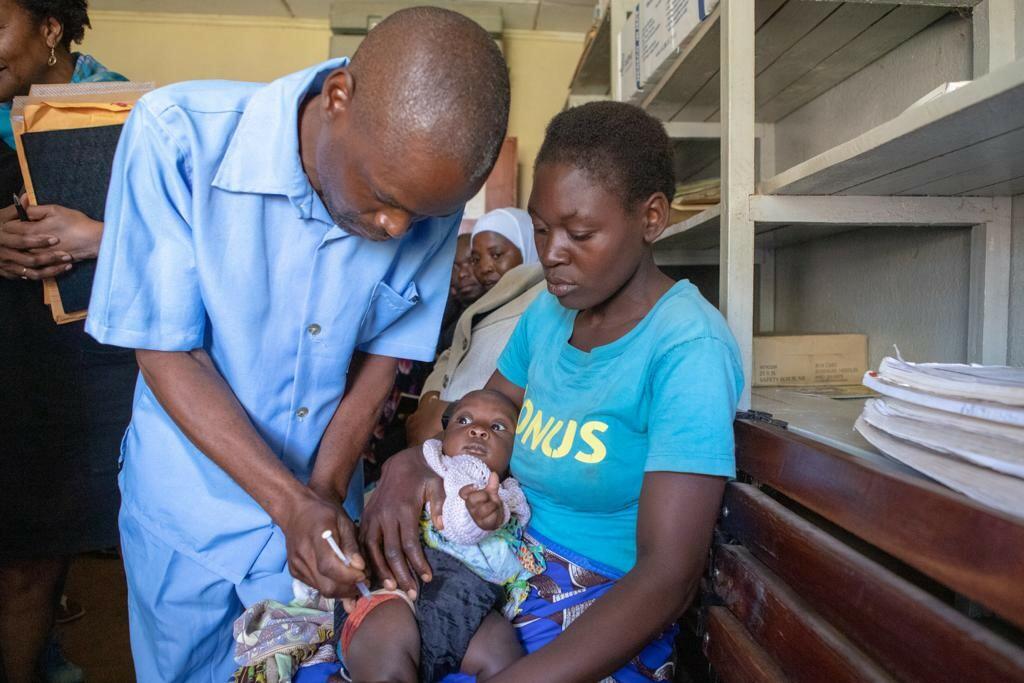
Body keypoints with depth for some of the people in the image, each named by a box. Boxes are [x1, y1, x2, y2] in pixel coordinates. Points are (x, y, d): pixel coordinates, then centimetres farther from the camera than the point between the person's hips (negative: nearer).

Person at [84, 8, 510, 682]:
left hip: (322, 504, 2)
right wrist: (291, 502, -24)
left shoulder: (429, 192, -15)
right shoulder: (177, 134, -22)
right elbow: (169, 353, -18)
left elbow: (384, 351, -5)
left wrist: (324, 491, -12)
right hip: (189, 505, -1)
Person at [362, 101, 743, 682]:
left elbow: (670, 575, -23)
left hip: (601, 629, -5)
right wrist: (409, 464, -12)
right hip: (505, 575, 6)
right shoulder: (549, 312, 3)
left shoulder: (689, 349, -18)